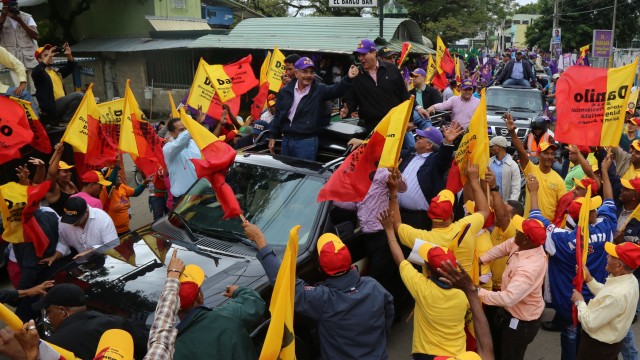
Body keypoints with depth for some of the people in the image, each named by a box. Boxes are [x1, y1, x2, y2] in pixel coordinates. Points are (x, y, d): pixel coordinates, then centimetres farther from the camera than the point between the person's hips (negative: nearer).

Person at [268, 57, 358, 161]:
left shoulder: (319, 90, -4)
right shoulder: (285, 91, 5)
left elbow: (337, 90, -20)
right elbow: (278, 115, 10)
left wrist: (348, 78, -39)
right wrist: (273, 136, 9)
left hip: (307, 142, -4)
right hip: (286, 140, 4)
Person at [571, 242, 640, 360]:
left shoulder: (617, 295, -38)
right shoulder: (629, 279, -9)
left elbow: (590, 323, -29)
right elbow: (605, 295, 8)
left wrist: (579, 301, -15)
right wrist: (589, 279, 2)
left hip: (597, 347, -8)